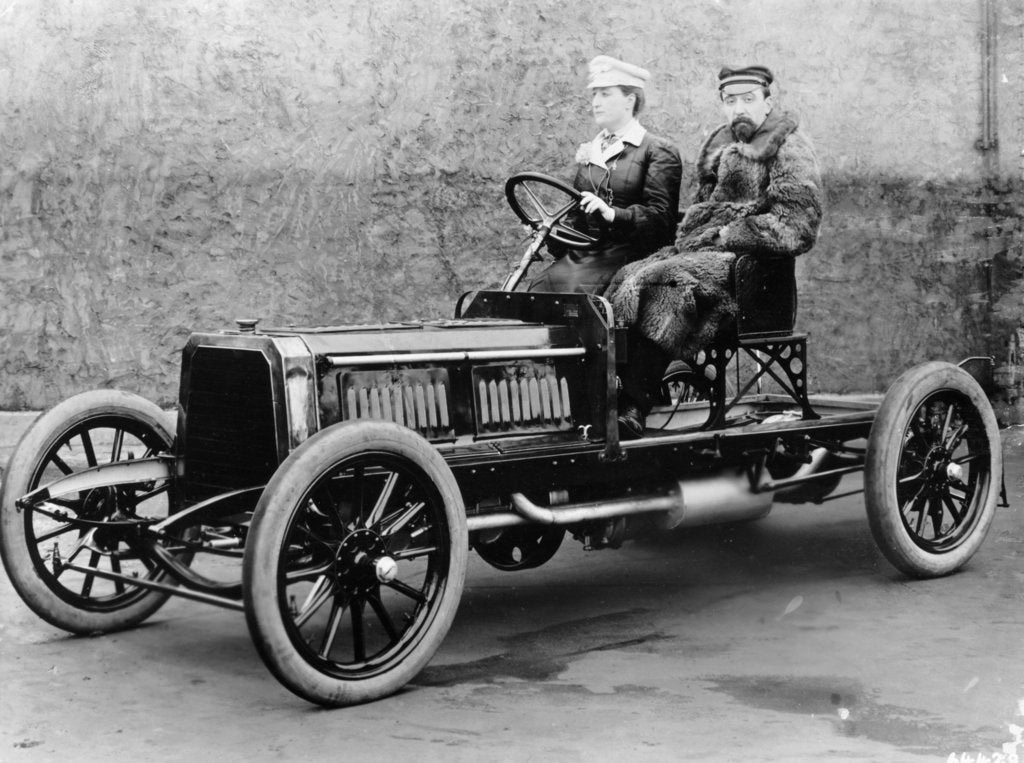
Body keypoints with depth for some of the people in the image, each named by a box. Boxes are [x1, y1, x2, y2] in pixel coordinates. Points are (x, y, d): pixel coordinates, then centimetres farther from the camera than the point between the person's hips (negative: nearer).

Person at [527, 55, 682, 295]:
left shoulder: (659, 152, 2)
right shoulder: (588, 151, 23)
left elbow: (661, 218, -8)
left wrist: (612, 213, -24)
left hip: (627, 255, -5)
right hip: (581, 254, 5)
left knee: (573, 287, -31)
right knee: (538, 287, -22)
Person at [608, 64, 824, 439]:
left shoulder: (790, 150, -1)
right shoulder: (720, 145, 22)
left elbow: (798, 229, -11)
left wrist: (728, 235, -10)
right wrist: (688, 237, 8)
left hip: (750, 266, -8)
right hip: (700, 253, 8)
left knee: (656, 287, -31)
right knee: (626, 279, -18)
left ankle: (632, 411, -35)